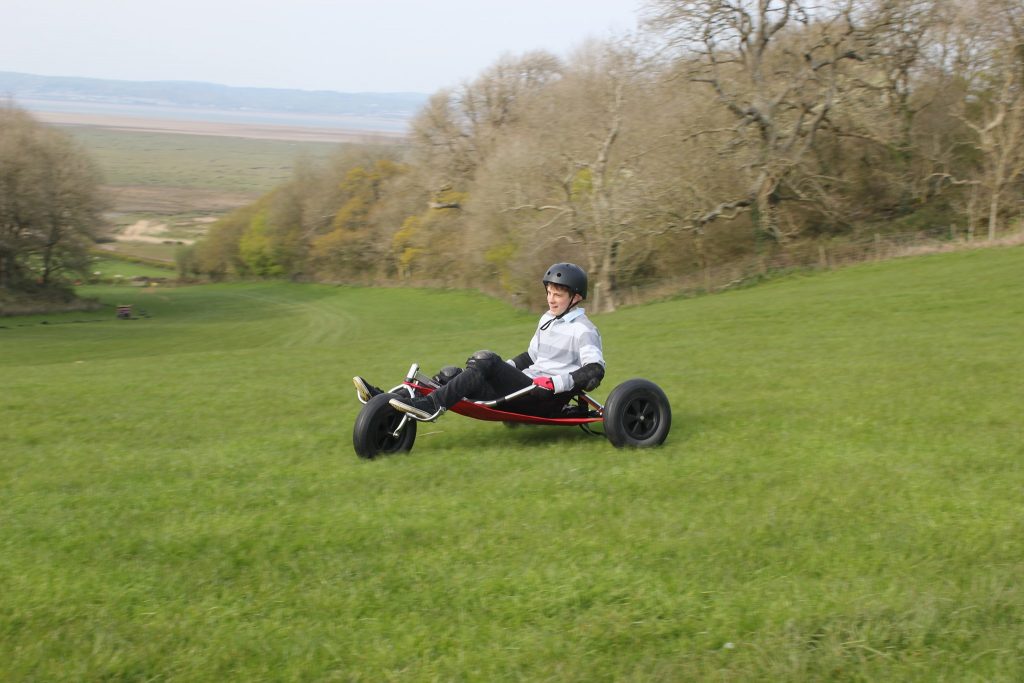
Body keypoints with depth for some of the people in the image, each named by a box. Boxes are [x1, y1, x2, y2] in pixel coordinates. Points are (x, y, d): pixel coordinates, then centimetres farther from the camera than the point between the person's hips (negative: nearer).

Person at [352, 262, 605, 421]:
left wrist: (556, 383, -26)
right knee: (453, 375, -7)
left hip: (547, 401, -8)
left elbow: (595, 371, -16)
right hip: (525, 390, 8)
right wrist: (502, 370, 19)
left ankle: (431, 406, -39)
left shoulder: (583, 330, -4)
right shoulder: (547, 320, 21)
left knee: (486, 361, -29)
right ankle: (389, 401, -19)